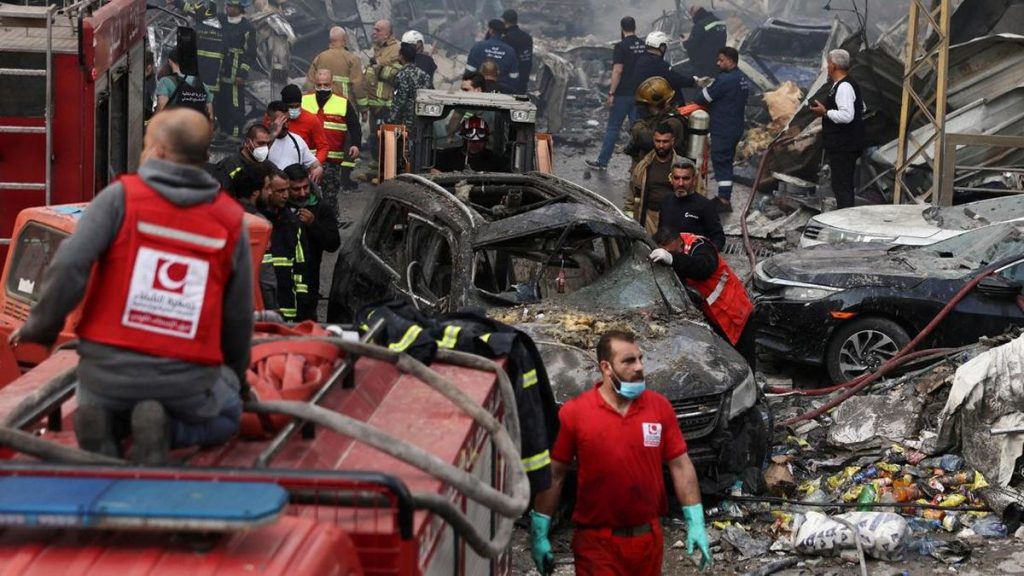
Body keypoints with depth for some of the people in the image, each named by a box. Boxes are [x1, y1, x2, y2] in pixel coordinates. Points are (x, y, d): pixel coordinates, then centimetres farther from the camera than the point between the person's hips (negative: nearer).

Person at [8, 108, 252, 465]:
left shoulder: (120, 197, -4)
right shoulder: (231, 222, 3)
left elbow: (68, 267, -14)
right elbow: (238, 316, 9)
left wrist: (40, 327, 4)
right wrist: (237, 376, 28)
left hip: (108, 368, 1)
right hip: (186, 379, -1)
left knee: (96, 403, 36)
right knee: (225, 416, 31)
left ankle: (100, 422, -3)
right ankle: (163, 431, -4)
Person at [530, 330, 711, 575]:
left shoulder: (660, 407, -1)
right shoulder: (573, 413, -9)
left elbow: (681, 465, 4)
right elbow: (553, 475, -3)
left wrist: (696, 522, -1)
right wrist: (539, 534, -2)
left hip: (648, 537, 3)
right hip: (596, 542, -3)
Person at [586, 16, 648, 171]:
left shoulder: (621, 46, -12)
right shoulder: (644, 46, 6)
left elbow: (618, 71, -17)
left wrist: (611, 93, -15)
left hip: (623, 94, -5)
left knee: (612, 128, 2)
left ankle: (602, 162, 7)